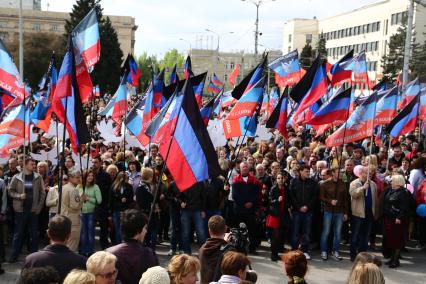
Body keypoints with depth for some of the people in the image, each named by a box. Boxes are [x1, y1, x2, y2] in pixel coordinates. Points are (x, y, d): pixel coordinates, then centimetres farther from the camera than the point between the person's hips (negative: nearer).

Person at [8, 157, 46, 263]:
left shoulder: (38, 177, 1)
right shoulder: (17, 177, -1)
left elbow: (42, 193, 2)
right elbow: (10, 191, 2)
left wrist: (39, 207, -3)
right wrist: (19, 196, -16)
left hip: (33, 210, 1)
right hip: (20, 209, -1)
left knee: (34, 234, 6)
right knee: (18, 233, 5)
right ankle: (14, 256, 13)